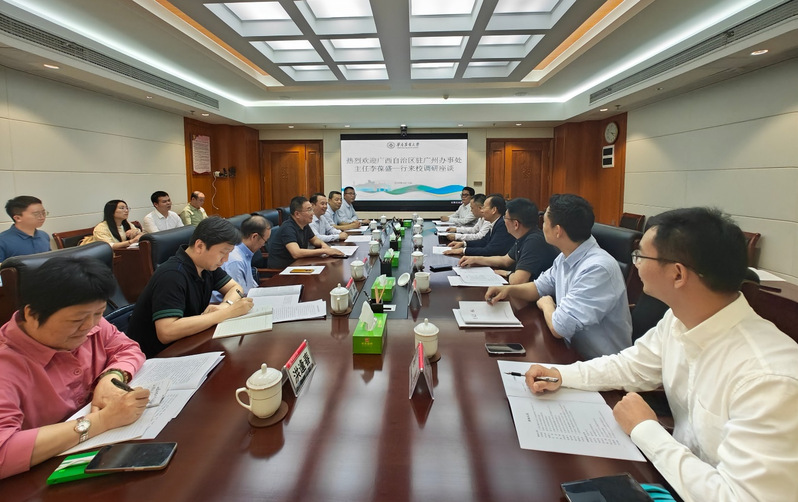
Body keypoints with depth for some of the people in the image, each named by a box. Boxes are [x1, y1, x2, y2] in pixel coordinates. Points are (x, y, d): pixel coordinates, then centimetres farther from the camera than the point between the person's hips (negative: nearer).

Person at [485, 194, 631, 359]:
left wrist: (546, 304, -7)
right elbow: (540, 287, 17)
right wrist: (508, 289, -1)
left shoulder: (597, 269, -28)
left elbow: (559, 328, -28)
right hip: (573, 349, 7)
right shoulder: (565, 257, 0)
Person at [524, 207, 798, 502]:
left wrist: (644, 429, -21)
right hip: (678, 468, 6)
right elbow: (632, 365, 8)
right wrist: (561, 375, -5)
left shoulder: (768, 377, -32)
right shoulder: (679, 320, -9)